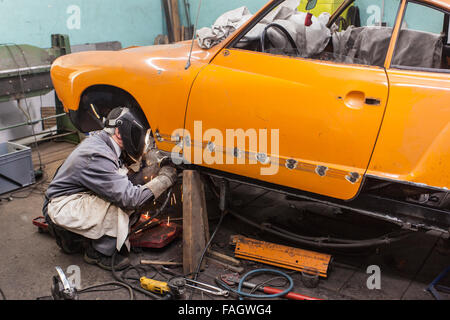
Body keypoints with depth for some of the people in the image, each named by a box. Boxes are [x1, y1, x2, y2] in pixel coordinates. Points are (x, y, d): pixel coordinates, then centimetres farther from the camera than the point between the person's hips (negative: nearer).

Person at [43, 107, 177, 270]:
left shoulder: (101, 142, 2)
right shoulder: (96, 156, -28)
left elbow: (125, 182, 8)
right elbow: (129, 197, -31)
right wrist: (164, 179, -22)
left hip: (78, 200, 10)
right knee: (123, 202, -27)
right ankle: (99, 253, -8)